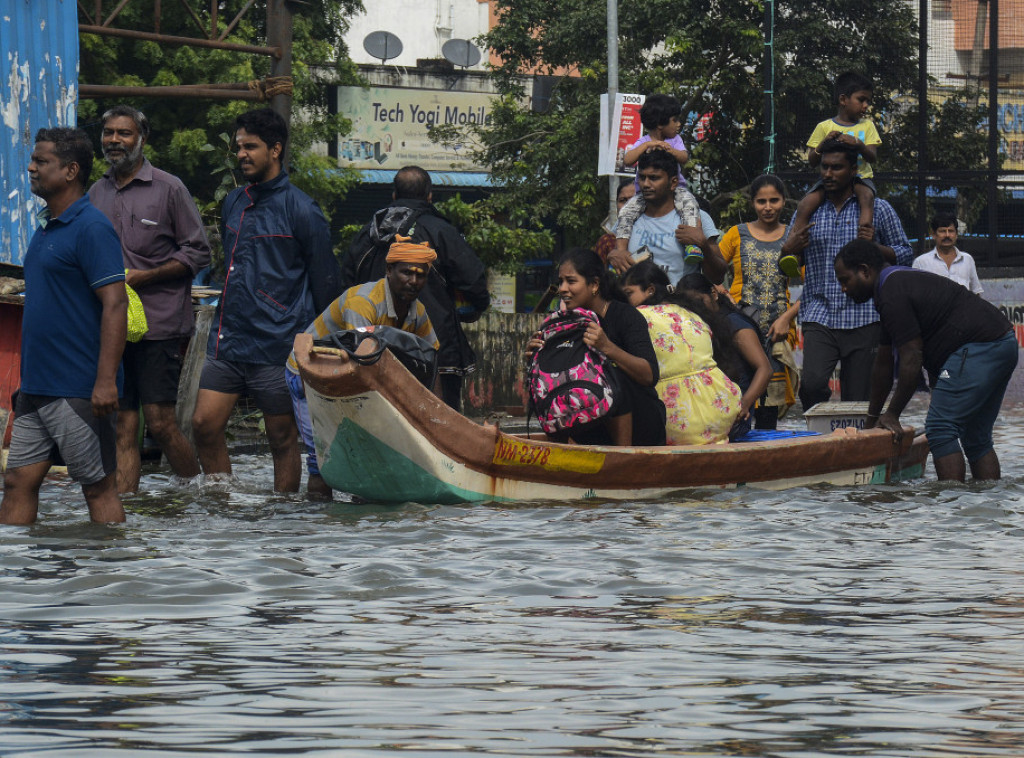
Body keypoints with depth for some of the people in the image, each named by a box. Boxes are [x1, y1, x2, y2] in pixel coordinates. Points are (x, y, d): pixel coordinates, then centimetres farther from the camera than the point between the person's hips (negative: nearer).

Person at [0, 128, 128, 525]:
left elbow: (115, 304, -19)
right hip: (37, 388, 9)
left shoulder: (91, 228, -13)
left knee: (99, 488, -1)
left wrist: (106, 381, -24)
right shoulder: (46, 227, 15)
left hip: (78, 389, -9)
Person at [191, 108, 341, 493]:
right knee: (205, 424, -2)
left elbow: (325, 281, -2)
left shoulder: (300, 209, -6)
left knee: (283, 439, 3)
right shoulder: (234, 203, 13)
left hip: (277, 345, -6)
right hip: (228, 342, 6)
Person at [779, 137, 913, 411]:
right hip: (819, 316, 1)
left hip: (863, 318, -1)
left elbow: (905, 255, 10)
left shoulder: (878, 210, 9)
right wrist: (789, 249, -3)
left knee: (858, 399, -3)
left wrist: (874, 249, -9)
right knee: (812, 383, -21)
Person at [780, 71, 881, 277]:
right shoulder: (824, 127, 9)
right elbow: (812, 162, 6)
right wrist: (824, 143, -12)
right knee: (807, 203, -27)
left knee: (866, 194, -37)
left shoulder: (867, 125, 12)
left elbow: (872, 157, 1)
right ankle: (794, 254, -31)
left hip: (860, 177, 0)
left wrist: (858, 144, -19)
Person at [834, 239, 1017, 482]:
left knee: (941, 429, -11)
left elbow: (911, 359, -14)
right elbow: (884, 362, 28)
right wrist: (872, 420, 32)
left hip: (977, 349, -11)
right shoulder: (900, 282, 23)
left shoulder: (892, 294, -12)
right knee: (976, 439, 13)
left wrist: (892, 415, -5)